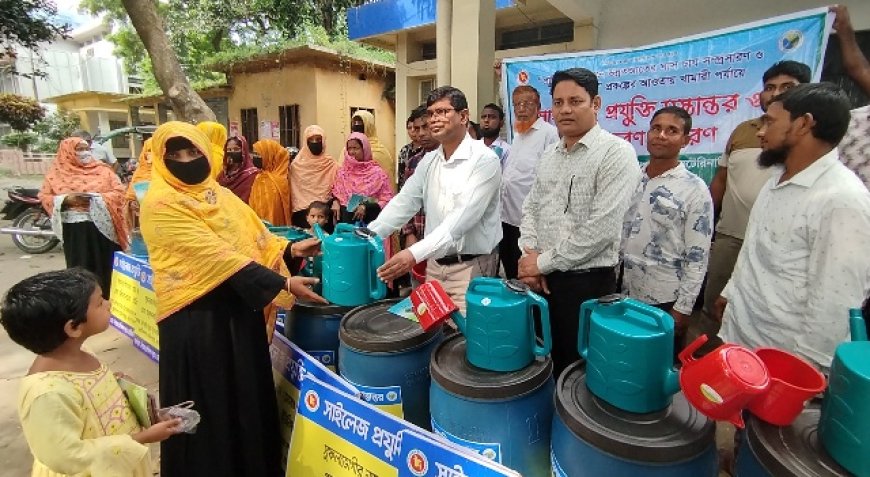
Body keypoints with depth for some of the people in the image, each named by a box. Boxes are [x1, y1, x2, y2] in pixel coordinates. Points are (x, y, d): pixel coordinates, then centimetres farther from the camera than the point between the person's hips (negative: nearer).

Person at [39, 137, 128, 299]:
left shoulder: (103, 169, 5)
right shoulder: (57, 173, 6)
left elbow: (119, 191, -2)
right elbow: (45, 197, 5)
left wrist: (97, 198, -17)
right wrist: (67, 199, -13)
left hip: (102, 227, 0)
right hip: (74, 230, 0)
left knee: (106, 267, 5)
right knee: (80, 268, 6)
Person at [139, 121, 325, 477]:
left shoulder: (219, 195, 11)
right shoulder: (160, 204, -12)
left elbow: (256, 239, 10)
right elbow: (215, 256, -22)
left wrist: (291, 250, -9)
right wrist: (283, 285, -25)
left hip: (240, 309, 7)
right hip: (197, 318, -7)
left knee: (248, 395, 19)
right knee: (208, 406, 8)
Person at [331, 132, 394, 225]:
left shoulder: (377, 172, -2)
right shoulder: (342, 172, 10)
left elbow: (387, 199, -5)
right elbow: (335, 193, 18)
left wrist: (366, 207, -15)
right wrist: (335, 202, -3)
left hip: (368, 221, -3)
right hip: (344, 219, 3)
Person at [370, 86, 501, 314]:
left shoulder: (484, 159, -14)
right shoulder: (429, 161, 7)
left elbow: (463, 217, -24)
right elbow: (402, 204, 5)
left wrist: (415, 253, -32)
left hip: (471, 267, -6)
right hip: (434, 264, 6)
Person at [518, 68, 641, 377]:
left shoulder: (616, 153, -12)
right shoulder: (549, 155, 11)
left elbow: (601, 229, -20)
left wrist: (544, 262, -14)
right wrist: (529, 255, -4)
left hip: (587, 282, -6)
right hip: (541, 279, 6)